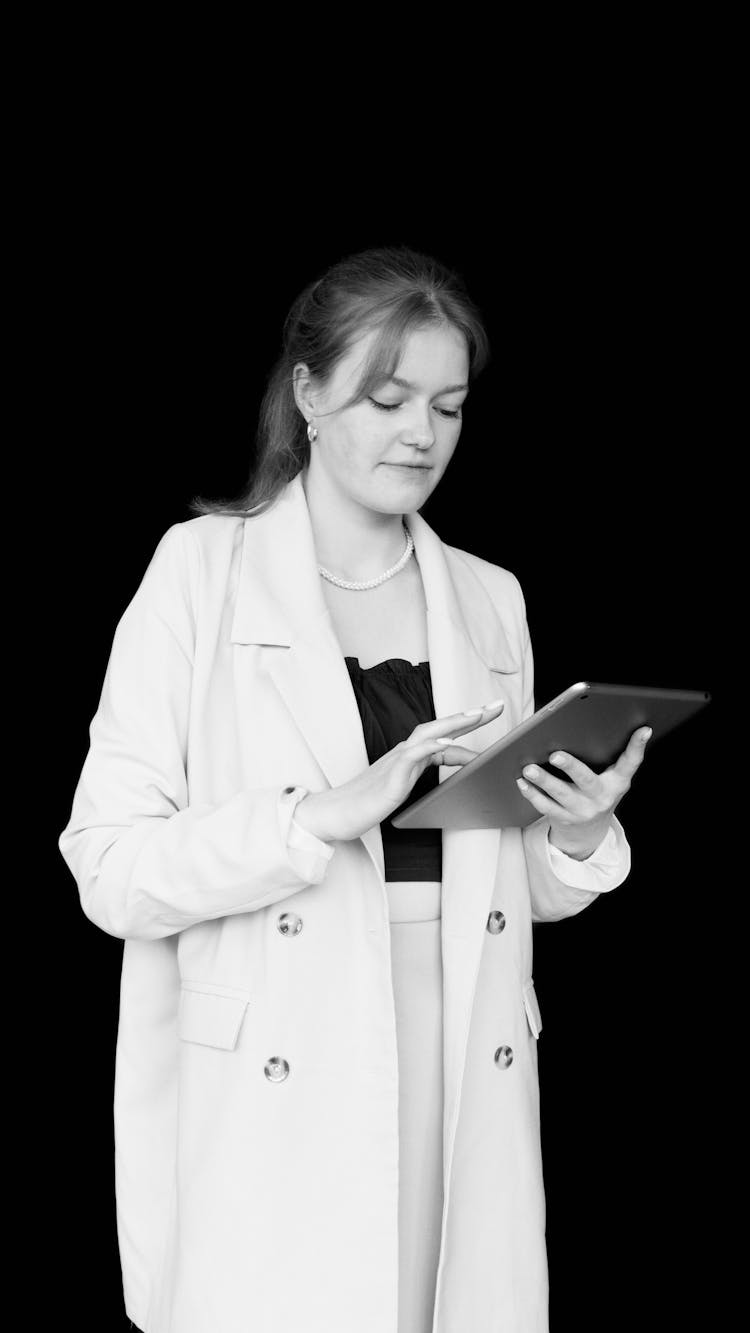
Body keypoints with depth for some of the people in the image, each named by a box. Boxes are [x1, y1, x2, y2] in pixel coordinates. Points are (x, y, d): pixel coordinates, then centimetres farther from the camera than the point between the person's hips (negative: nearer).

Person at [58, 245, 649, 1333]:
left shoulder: (490, 599, 13)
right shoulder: (203, 571, -2)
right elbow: (109, 869, -9)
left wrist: (579, 837, -4)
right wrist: (331, 812, -21)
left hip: (464, 1078, 4)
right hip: (275, 1105, -4)